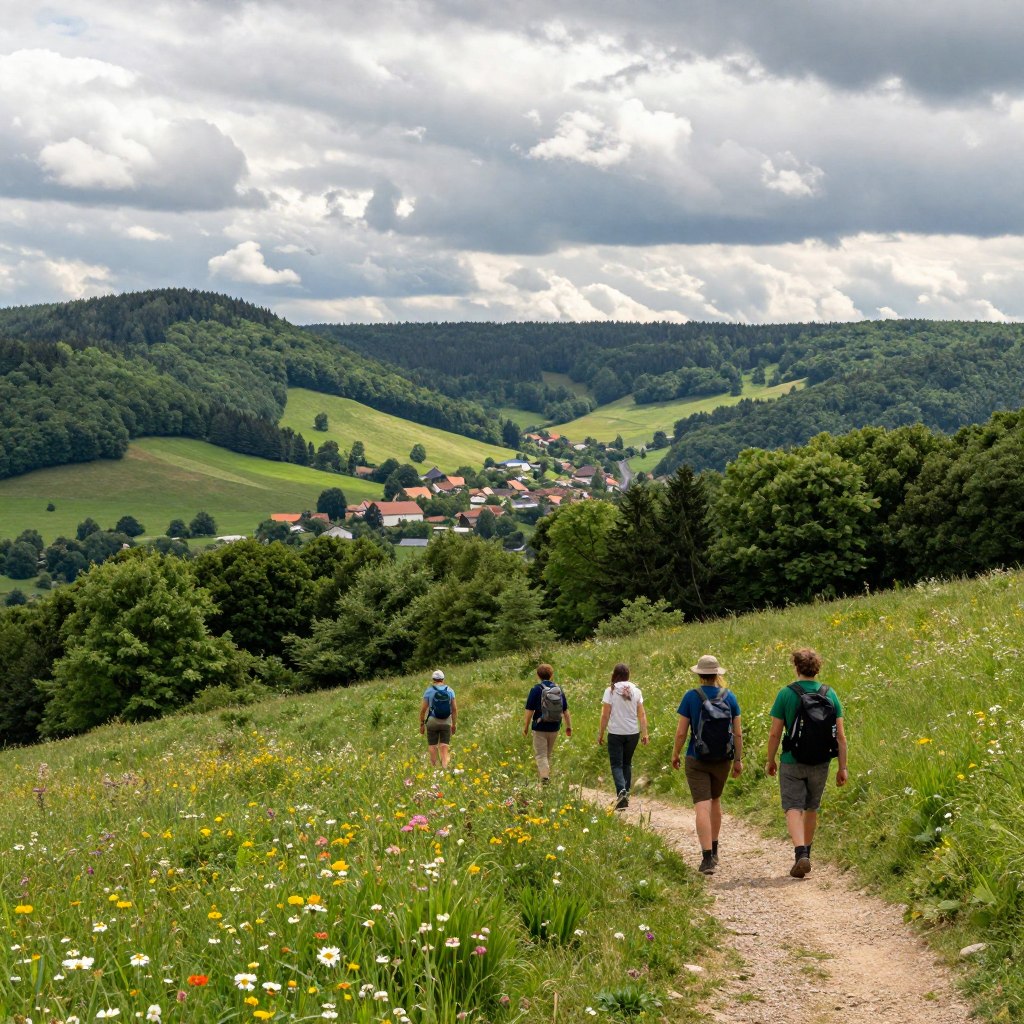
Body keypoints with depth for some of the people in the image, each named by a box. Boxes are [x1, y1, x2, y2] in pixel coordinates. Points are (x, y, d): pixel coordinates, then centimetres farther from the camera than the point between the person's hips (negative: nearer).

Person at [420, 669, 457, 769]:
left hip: (432, 722, -2)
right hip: (446, 722, 2)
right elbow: (455, 709, 2)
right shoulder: (450, 691, 1)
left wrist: (421, 724, 3)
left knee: (432, 747, 7)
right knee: (444, 748, 3)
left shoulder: (429, 691, -5)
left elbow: (423, 709, -6)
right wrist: (453, 724, 11)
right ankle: (444, 768, -11)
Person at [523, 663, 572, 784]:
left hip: (540, 728, -5)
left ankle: (545, 777, -21)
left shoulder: (536, 690, -10)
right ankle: (546, 777, 23)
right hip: (554, 728, 5)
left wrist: (525, 727, 0)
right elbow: (565, 711, 8)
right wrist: (569, 727, 17)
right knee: (548, 755, 17)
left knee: (541, 755, -3)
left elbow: (529, 711, -10)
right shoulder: (558, 690, 5)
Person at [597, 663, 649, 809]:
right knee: (627, 763, 18)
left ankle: (621, 791, -22)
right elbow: (642, 714, 0)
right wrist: (644, 733, 4)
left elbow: (605, 715, -8)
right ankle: (626, 795, 20)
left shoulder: (610, 691, -8)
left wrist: (600, 734, 0)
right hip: (633, 733, 3)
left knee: (616, 764, 1)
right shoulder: (636, 690, 1)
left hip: (615, 733, -3)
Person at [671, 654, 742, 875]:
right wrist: (738, 760, 10)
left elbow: (681, 732, -9)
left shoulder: (691, 697, -10)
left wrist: (675, 754, 7)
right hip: (723, 760, 4)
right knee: (715, 801, 23)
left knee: (702, 807, -6)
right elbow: (738, 732, 0)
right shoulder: (729, 697, -2)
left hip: (697, 760, -3)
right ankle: (714, 851, 34)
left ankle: (707, 858, -15)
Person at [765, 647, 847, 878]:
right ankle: (805, 853, 32)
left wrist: (770, 760, 7)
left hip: (792, 762, -3)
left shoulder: (786, 694, -9)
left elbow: (775, 733, -7)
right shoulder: (830, 694, -1)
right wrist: (842, 767, 5)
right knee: (811, 808, 20)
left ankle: (800, 853, -23)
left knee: (794, 809, -2)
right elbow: (840, 735, -2)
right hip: (820, 763, 3)